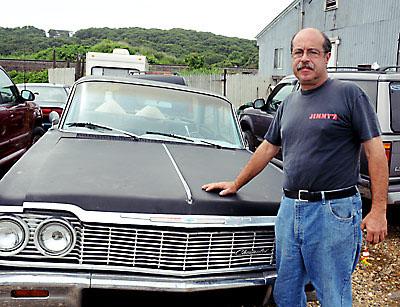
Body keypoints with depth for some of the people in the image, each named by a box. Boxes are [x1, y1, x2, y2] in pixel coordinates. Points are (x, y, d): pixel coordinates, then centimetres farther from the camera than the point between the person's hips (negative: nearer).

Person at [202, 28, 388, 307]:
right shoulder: (289, 103, 14)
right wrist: (236, 184, 24)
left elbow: (375, 150, -7)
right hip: (289, 210, 6)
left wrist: (379, 211, -13)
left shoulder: (348, 94, -4)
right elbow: (268, 149, 22)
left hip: (334, 211, -6)